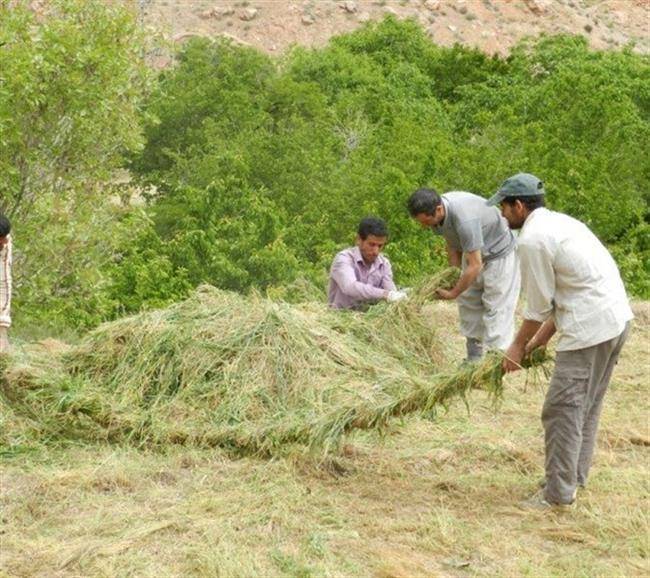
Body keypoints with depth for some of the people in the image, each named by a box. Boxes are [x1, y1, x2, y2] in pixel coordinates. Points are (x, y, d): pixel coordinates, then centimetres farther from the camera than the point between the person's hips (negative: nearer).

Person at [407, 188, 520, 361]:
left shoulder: (464, 218, -38)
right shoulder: (439, 212, -14)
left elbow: (475, 266, -33)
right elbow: (453, 244, 4)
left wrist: (453, 293, -22)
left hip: (499, 254, -9)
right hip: (474, 253, 9)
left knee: (495, 309, -9)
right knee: (468, 305, 11)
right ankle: (474, 359, 19)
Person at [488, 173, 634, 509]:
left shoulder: (532, 239, -11)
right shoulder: (558, 222, 18)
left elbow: (538, 305, -6)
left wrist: (518, 347, 8)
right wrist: (539, 341, 22)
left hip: (590, 327, -10)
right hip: (618, 317, 10)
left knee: (563, 409, -2)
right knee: (586, 406, 18)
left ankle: (559, 494, 3)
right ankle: (575, 478, 28)